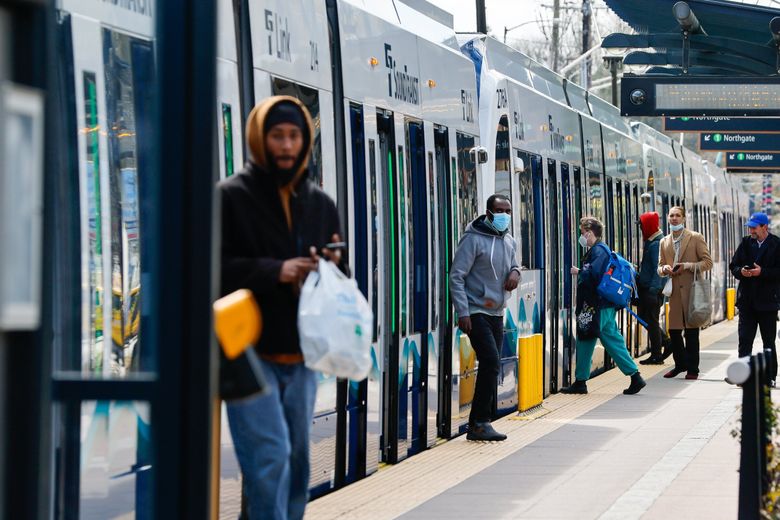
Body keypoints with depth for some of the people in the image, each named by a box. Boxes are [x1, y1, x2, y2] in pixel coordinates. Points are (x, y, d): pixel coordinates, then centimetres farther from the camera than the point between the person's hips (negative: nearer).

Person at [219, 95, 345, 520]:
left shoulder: (319, 204, 15)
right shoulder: (230, 197, -3)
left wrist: (333, 267, -3)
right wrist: (274, 271, -20)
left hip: (300, 355, 6)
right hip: (250, 352, -6)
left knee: (296, 464, 10)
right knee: (270, 458, -14)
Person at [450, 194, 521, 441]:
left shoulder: (510, 242, 11)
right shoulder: (474, 239, -11)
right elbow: (456, 276, -12)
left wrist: (515, 271, 1)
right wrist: (462, 312, -18)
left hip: (496, 314, 8)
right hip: (475, 312, -8)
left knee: (491, 366, 7)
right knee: (491, 360, -19)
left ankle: (478, 424, 13)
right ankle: (480, 423, -16)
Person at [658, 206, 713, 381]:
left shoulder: (696, 238, 0)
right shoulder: (664, 242, 14)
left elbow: (708, 262, -3)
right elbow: (660, 267, 20)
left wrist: (687, 266, -14)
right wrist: (664, 269, -4)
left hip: (692, 290, -4)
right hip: (675, 292, 4)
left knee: (691, 331, -2)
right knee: (673, 330, 6)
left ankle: (692, 369, 6)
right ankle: (681, 364, 23)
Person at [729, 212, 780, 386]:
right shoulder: (746, 243, 8)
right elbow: (733, 266, 12)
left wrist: (762, 272, -20)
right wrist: (741, 271, -9)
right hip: (747, 300, 4)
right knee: (744, 339, 1)